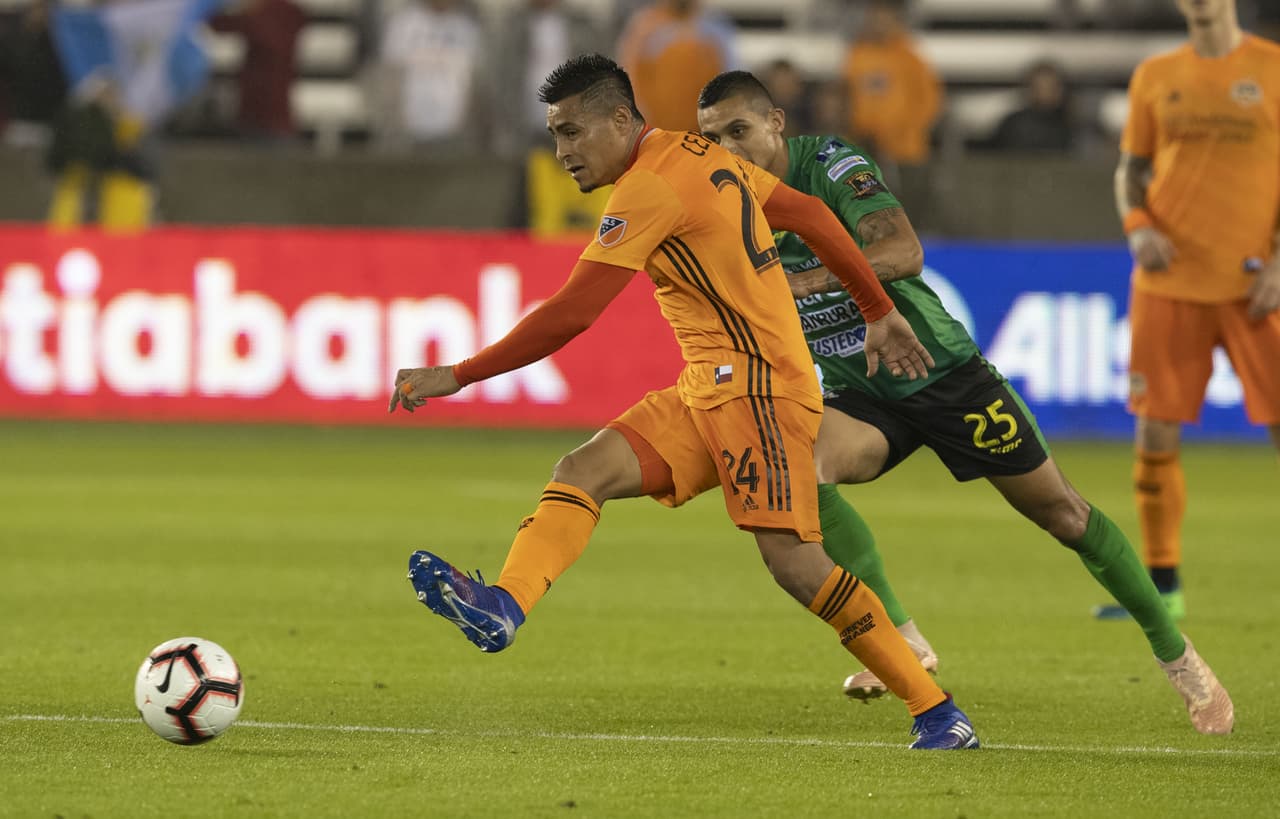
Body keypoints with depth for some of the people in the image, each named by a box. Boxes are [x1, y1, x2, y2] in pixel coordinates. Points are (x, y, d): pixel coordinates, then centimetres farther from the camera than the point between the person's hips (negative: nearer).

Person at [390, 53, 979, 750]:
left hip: (756, 385, -10)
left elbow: (569, 315, -19)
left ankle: (939, 715, -7)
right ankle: (501, 608, -29)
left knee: (793, 562, -14)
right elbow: (811, 215, 21)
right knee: (582, 470, -8)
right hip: (704, 396, 10)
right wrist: (880, 314, 30)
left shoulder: (649, 189, -14)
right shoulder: (700, 155, 15)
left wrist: (456, 377, -17)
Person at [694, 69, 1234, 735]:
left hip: (943, 372, -4)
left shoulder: (831, 167, -20)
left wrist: (802, 281, -47)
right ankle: (900, 639, -19)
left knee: (1058, 511, 4)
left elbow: (904, 252, -36)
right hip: (861, 395, 4)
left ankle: (1176, 655, 21)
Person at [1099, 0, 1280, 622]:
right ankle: (1161, 586, 13)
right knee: (1155, 433, 2)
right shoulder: (1155, 77, 10)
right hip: (1170, 279, 3)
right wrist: (1137, 228, -4)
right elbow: (1130, 169, 17)